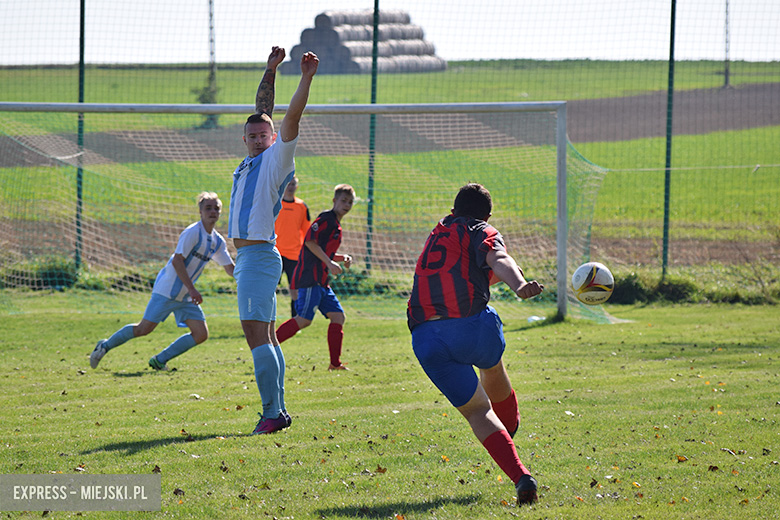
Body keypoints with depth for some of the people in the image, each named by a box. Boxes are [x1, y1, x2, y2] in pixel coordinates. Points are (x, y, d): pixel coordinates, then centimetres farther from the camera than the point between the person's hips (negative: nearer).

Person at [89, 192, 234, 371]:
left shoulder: (217, 241, 9)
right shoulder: (192, 233, -15)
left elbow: (230, 268, 17)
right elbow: (177, 260, -22)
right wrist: (191, 289, -26)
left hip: (185, 296, 8)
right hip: (167, 289, -8)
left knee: (201, 334, -4)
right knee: (144, 328, -8)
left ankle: (159, 361, 6)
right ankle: (105, 346, 13)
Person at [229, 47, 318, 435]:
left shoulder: (276, 158, -3)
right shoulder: (253, 160, 17)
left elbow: (290, 117, -15)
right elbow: (263, 109, 26)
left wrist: (306, 78, -18)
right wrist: (271, 69, 27)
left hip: (258, 254, -9)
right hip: (248, 256, 9)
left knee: (256, 332, -15)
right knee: (264, 336, 8)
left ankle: (271, 412, -19)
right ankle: (278, 411, 10)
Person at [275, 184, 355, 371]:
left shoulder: (335, 225, 23)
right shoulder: (327, 218, -6)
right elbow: (310, 240, -18)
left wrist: (342, 258, 13)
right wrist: (329, 263, -20)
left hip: (321, 281, 10)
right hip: (310, 277, -10)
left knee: (338, 316, 5)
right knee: (304, 319, -16)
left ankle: (335, 363, 4)